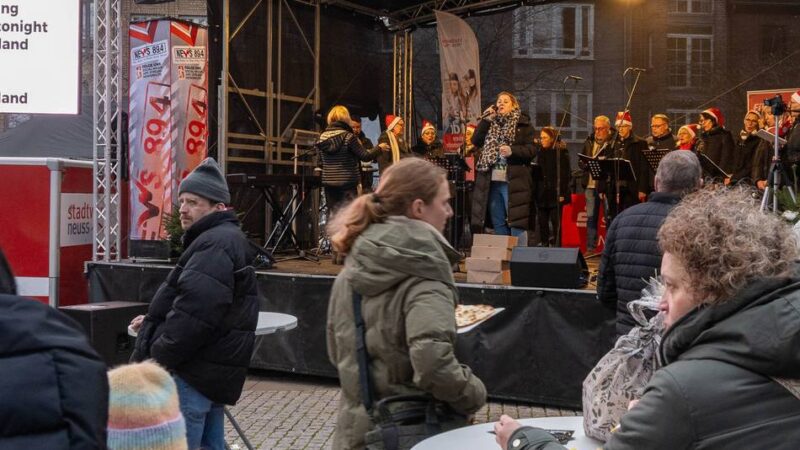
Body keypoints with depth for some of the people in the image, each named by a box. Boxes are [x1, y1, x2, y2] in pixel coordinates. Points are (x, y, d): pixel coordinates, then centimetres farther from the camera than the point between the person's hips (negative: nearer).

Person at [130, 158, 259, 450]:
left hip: (191, 374, -11)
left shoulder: (214, 245, -17)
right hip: (208, 372, 11)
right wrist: (156, 321, 18)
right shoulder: (226, 239, 19)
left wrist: (155, 361, -18)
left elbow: (194, 312, -26)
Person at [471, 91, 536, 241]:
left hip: (513, 182, -5)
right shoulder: (491, 124, 18)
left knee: (516, 223, -7)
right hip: (492, 181, 5)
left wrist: (512, 150, -22)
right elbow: (475, 141, 6)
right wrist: (486, 119, 2)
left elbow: (531, 150, -5)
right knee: (498, 223, 11)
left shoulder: (523, 124, 3)